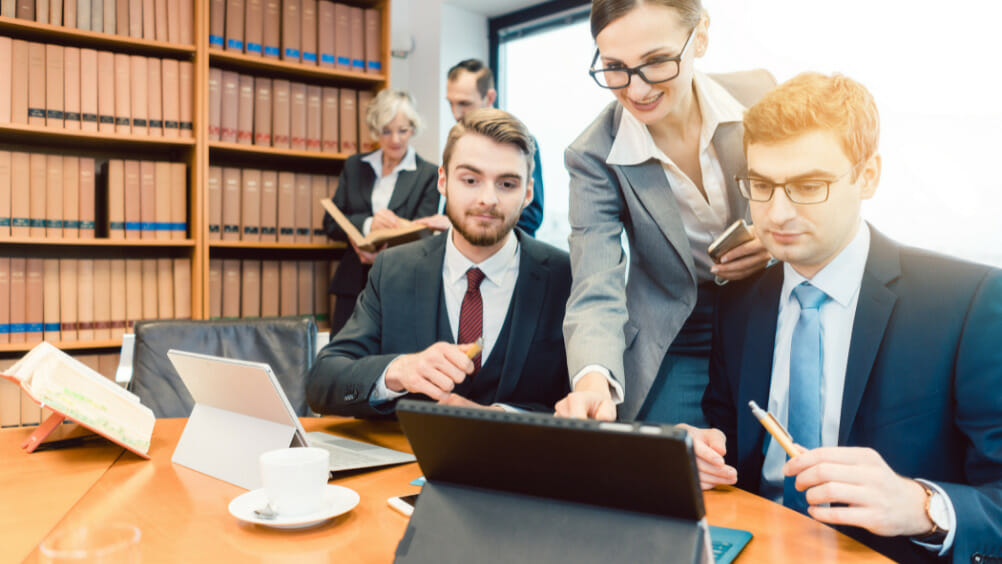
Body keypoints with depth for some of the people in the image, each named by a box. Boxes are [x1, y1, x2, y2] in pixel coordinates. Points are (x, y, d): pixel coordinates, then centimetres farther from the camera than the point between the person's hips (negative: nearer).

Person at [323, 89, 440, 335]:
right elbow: (330, 223, 6)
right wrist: (367, 225, -15)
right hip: (352, 286, 3)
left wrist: (384, 254, -25)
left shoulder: (428, 175, 1)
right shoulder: (354, 166, 12)